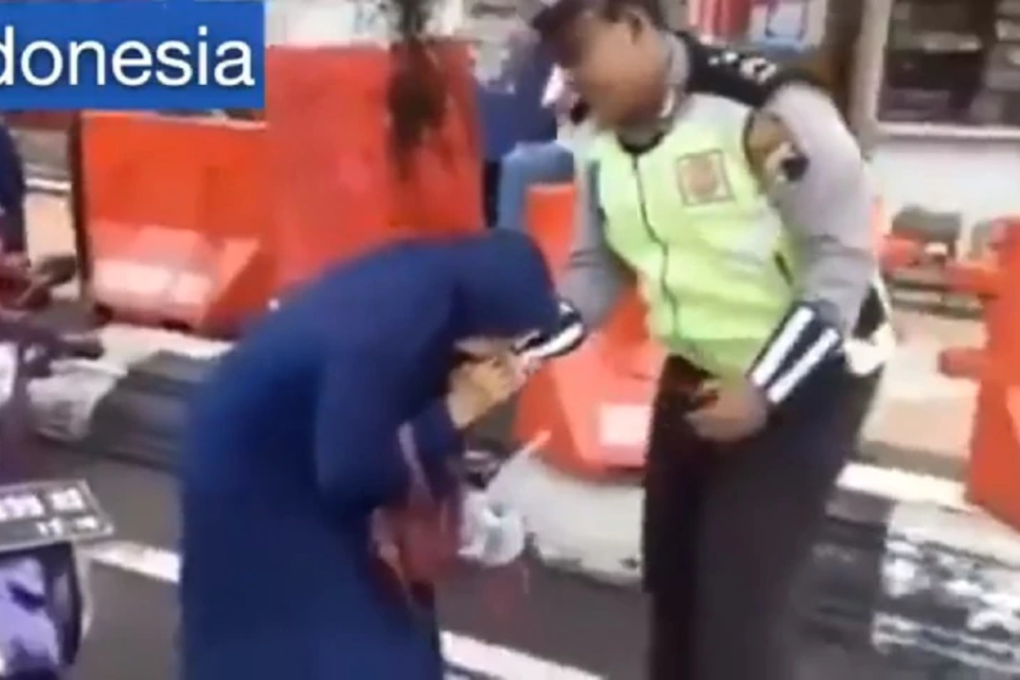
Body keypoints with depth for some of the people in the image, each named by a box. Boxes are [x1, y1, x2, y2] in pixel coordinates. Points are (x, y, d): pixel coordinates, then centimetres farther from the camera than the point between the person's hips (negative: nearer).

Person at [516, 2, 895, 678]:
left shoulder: (767, 105, -26)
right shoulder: (602, 137, -3)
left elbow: (845, 252, -22)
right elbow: (601, 267, 4)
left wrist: (767, 386, -24)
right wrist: (523, 342, -12)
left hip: (808, 373, -7)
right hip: (699, 371, 7)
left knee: (738, 596, -8)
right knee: (672, 569, 16)